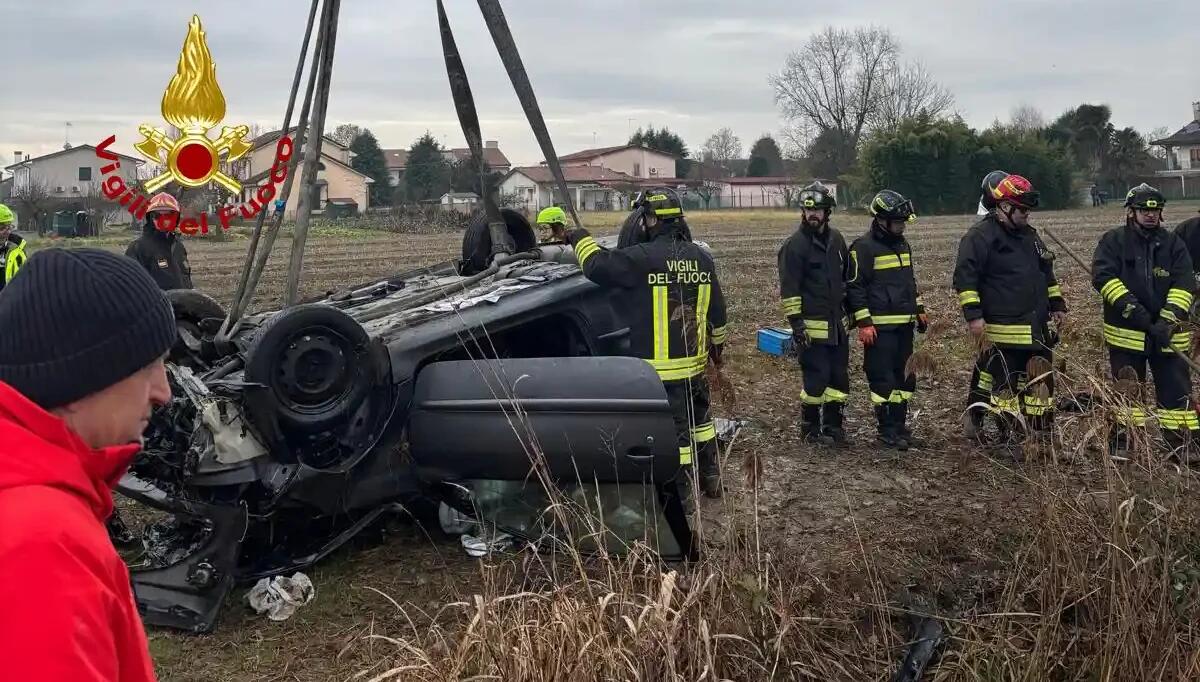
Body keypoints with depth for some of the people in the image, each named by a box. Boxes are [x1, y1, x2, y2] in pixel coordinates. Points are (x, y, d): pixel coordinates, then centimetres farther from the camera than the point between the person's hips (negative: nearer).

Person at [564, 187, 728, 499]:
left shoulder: (643, 258, -18)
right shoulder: (702, 257, 5)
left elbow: (597, 266, -15)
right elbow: (716, 309, 13)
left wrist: (582, 239, 4)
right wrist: (717, 344, 27)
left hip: (661, 367, -7)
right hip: (695, 360, 7)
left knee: (674, 428, 0)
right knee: (699, 418, 22)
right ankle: (711, 479, 34)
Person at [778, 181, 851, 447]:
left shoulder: (836, 239, 10)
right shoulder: (795, 244, -11)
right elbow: (789, 289, -13)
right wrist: (796, 324, -18)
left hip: (838, 323, 7)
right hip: (812, 326, -7)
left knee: (839, 377, 10)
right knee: (816, 378, -5)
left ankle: (833, 426, 21)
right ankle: (810, 429, 10)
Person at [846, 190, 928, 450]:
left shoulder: (902, 244, 14)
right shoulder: (863, 247, -10)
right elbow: (855, 287, -12)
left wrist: (920, 310, 21)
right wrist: (864, 323, -16)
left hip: (904, 324, 8)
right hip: (880, 326, -8)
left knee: (905, 377, 11)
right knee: (883, 378, -5)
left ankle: (900, 425, 21)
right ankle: (887, 430, 4)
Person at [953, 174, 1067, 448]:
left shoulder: (1029, 235, 18)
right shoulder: (981, 236, -9)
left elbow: (1047, 273, 28)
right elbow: (965, 277, -15)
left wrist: (1057, 305, 22)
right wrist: (973, 314, -21)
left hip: (1038, 328, 8)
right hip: (1003, 330, -8)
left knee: (1041, 381, 11)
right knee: (1006, 384, -4)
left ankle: (1043, 437, 19)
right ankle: (1009, 439, 5)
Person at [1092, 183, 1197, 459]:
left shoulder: (1173, 244, 7)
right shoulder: (1113, 240, 0)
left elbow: (1183, 286, -2)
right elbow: (1103, 276, -13)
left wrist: (1168, 321, -17)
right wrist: (1133, 310, -22)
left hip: (1166, 335, 2)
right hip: (1125, 333, -2)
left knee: (1176, 390, 1)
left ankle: (1184, 447, 8)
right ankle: (1121, 444, 19)